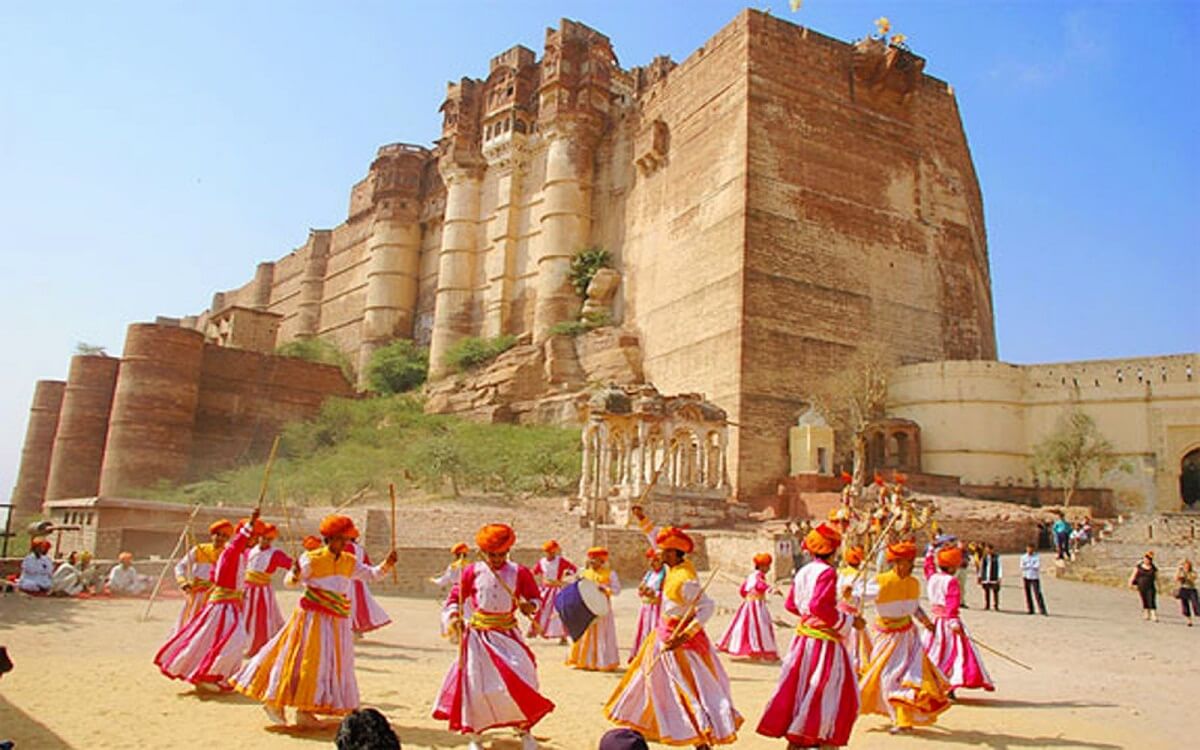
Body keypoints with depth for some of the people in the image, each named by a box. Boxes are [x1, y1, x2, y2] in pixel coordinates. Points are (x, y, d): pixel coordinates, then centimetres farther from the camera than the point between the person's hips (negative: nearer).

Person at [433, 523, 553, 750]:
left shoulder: (519, 572, -5)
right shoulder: (473, 571, -5)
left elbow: (535, 597, 3)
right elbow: (457, 596, 5)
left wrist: (530, 606, -18)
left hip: (508, 633, 0)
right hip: (479, 634, 0)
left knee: (519, 680, -6)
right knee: (476, 683, 3)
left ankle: (525, 731, 16)